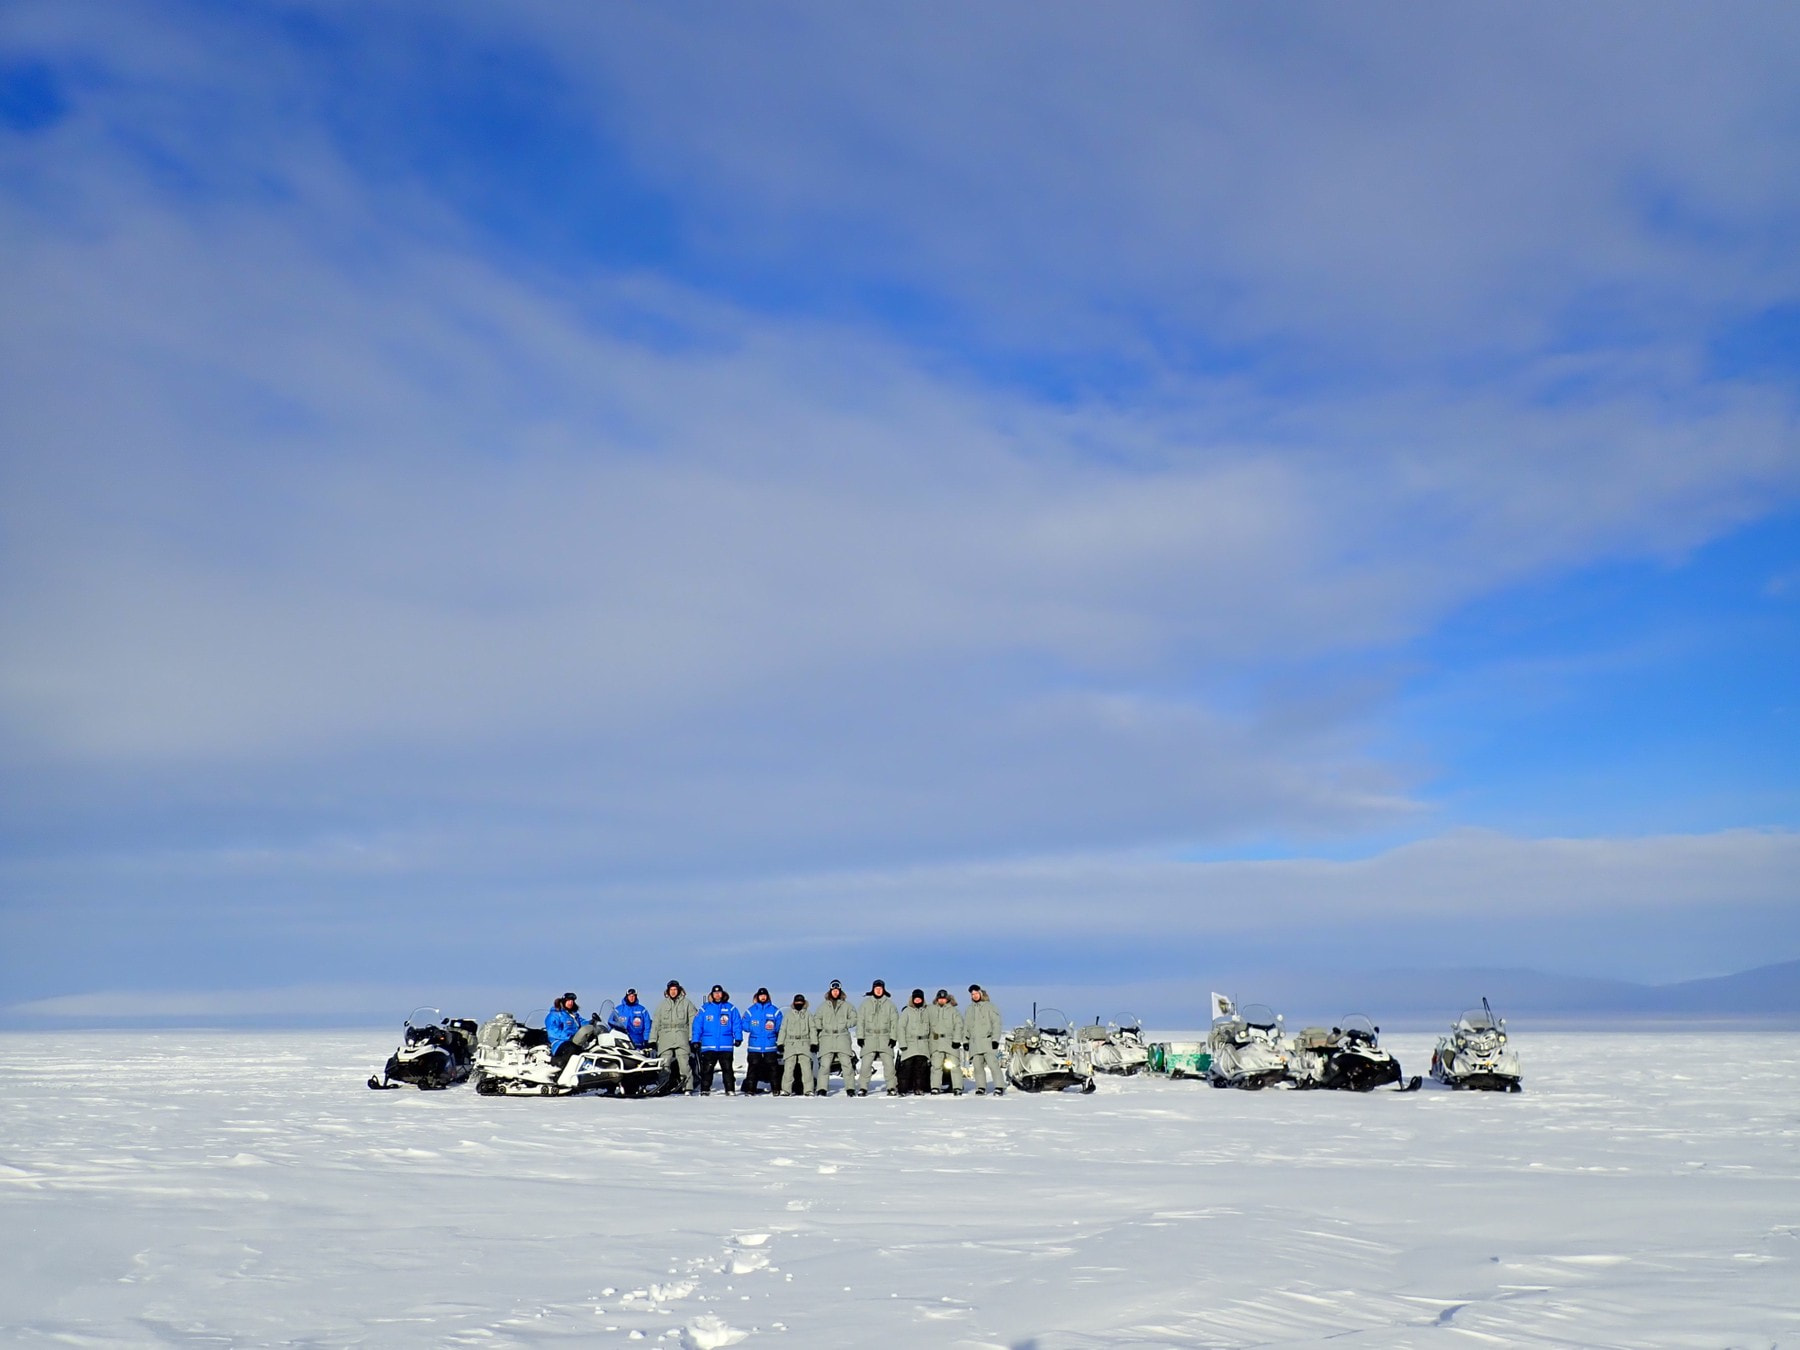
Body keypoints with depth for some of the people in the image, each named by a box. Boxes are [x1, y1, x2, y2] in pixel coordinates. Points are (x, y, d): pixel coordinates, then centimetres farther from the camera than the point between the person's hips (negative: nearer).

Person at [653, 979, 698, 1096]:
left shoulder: (686, 1003, 10)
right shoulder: (662, 1004, 18)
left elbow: (693, 1021, 7)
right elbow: (656, 1023, 17)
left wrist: (692, 1038, -1)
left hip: (681, 1037, -2)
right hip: (665, 1037, 2)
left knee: (684, 1063, -9)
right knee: (665, 1064, -7)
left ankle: (687, 1087, -8)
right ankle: (663, 1086, -6)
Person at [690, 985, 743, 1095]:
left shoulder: (730, 1008, 6)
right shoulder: (704, 1008, 6)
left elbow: (737, 1024, 5)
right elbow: (697, 1025, 4)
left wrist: (738, 1038, -5)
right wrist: (696, 1040, -3)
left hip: (726, 1045, 0)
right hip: (708, 1045, 0)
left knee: (727, 1068, 2)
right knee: (707, 1068, 0)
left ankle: (730, 1090, 6)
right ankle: (705, 1090, 7)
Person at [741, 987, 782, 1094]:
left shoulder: (775, 1011, 7)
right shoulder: (750, 1010, 9)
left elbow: (780, 1026, 6)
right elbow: (744, 1025, 6)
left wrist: (773, 1028, -10)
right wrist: (754, 1029, -7)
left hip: (770, 1044, 0)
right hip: (754, 1044, 0)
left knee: (773, 1066, -2)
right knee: (753, 1066, -2)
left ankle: (775, 1088, 2)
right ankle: (750, 1089, 1)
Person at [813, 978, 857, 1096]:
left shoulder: (846, 1005, 12)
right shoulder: (824, 1006, 16)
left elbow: (854, 1019, 11)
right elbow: (817, 1020, 21)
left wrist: (845, 1024, -3)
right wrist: (820, 1027, 5)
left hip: (842, 1037, -1)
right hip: (827, 1037, 1)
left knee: (847, 1063, -8)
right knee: (824, 1064, -7)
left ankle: (850, 1088, -4)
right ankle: (821, 1089, -6)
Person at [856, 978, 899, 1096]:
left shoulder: (889, 1004, 9)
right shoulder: (866, 1003, 10)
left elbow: (894, 1021, 7)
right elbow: (860, 1020, 8)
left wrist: (893, 1037, -2)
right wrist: (860, 1036, 0)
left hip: (885, 1038, 0)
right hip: (869, 1038, 0)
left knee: (888, 1063, -6)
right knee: (866, 1063, -6)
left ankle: (891, 1087, 1)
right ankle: (862, 1087, 0)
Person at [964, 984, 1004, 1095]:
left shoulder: (989, 1006, 4)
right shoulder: (970, 1009, 19)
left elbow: (996, 1023, -1)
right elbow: (965, 1026, 22)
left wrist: (995, 1039, -10)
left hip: (987, 1041, -5)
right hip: (974, 1043, 5)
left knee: (992, 1064, -14)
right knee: (977, 1066, -1)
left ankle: (999, 1086, -14)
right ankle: (980, 1087, 5)